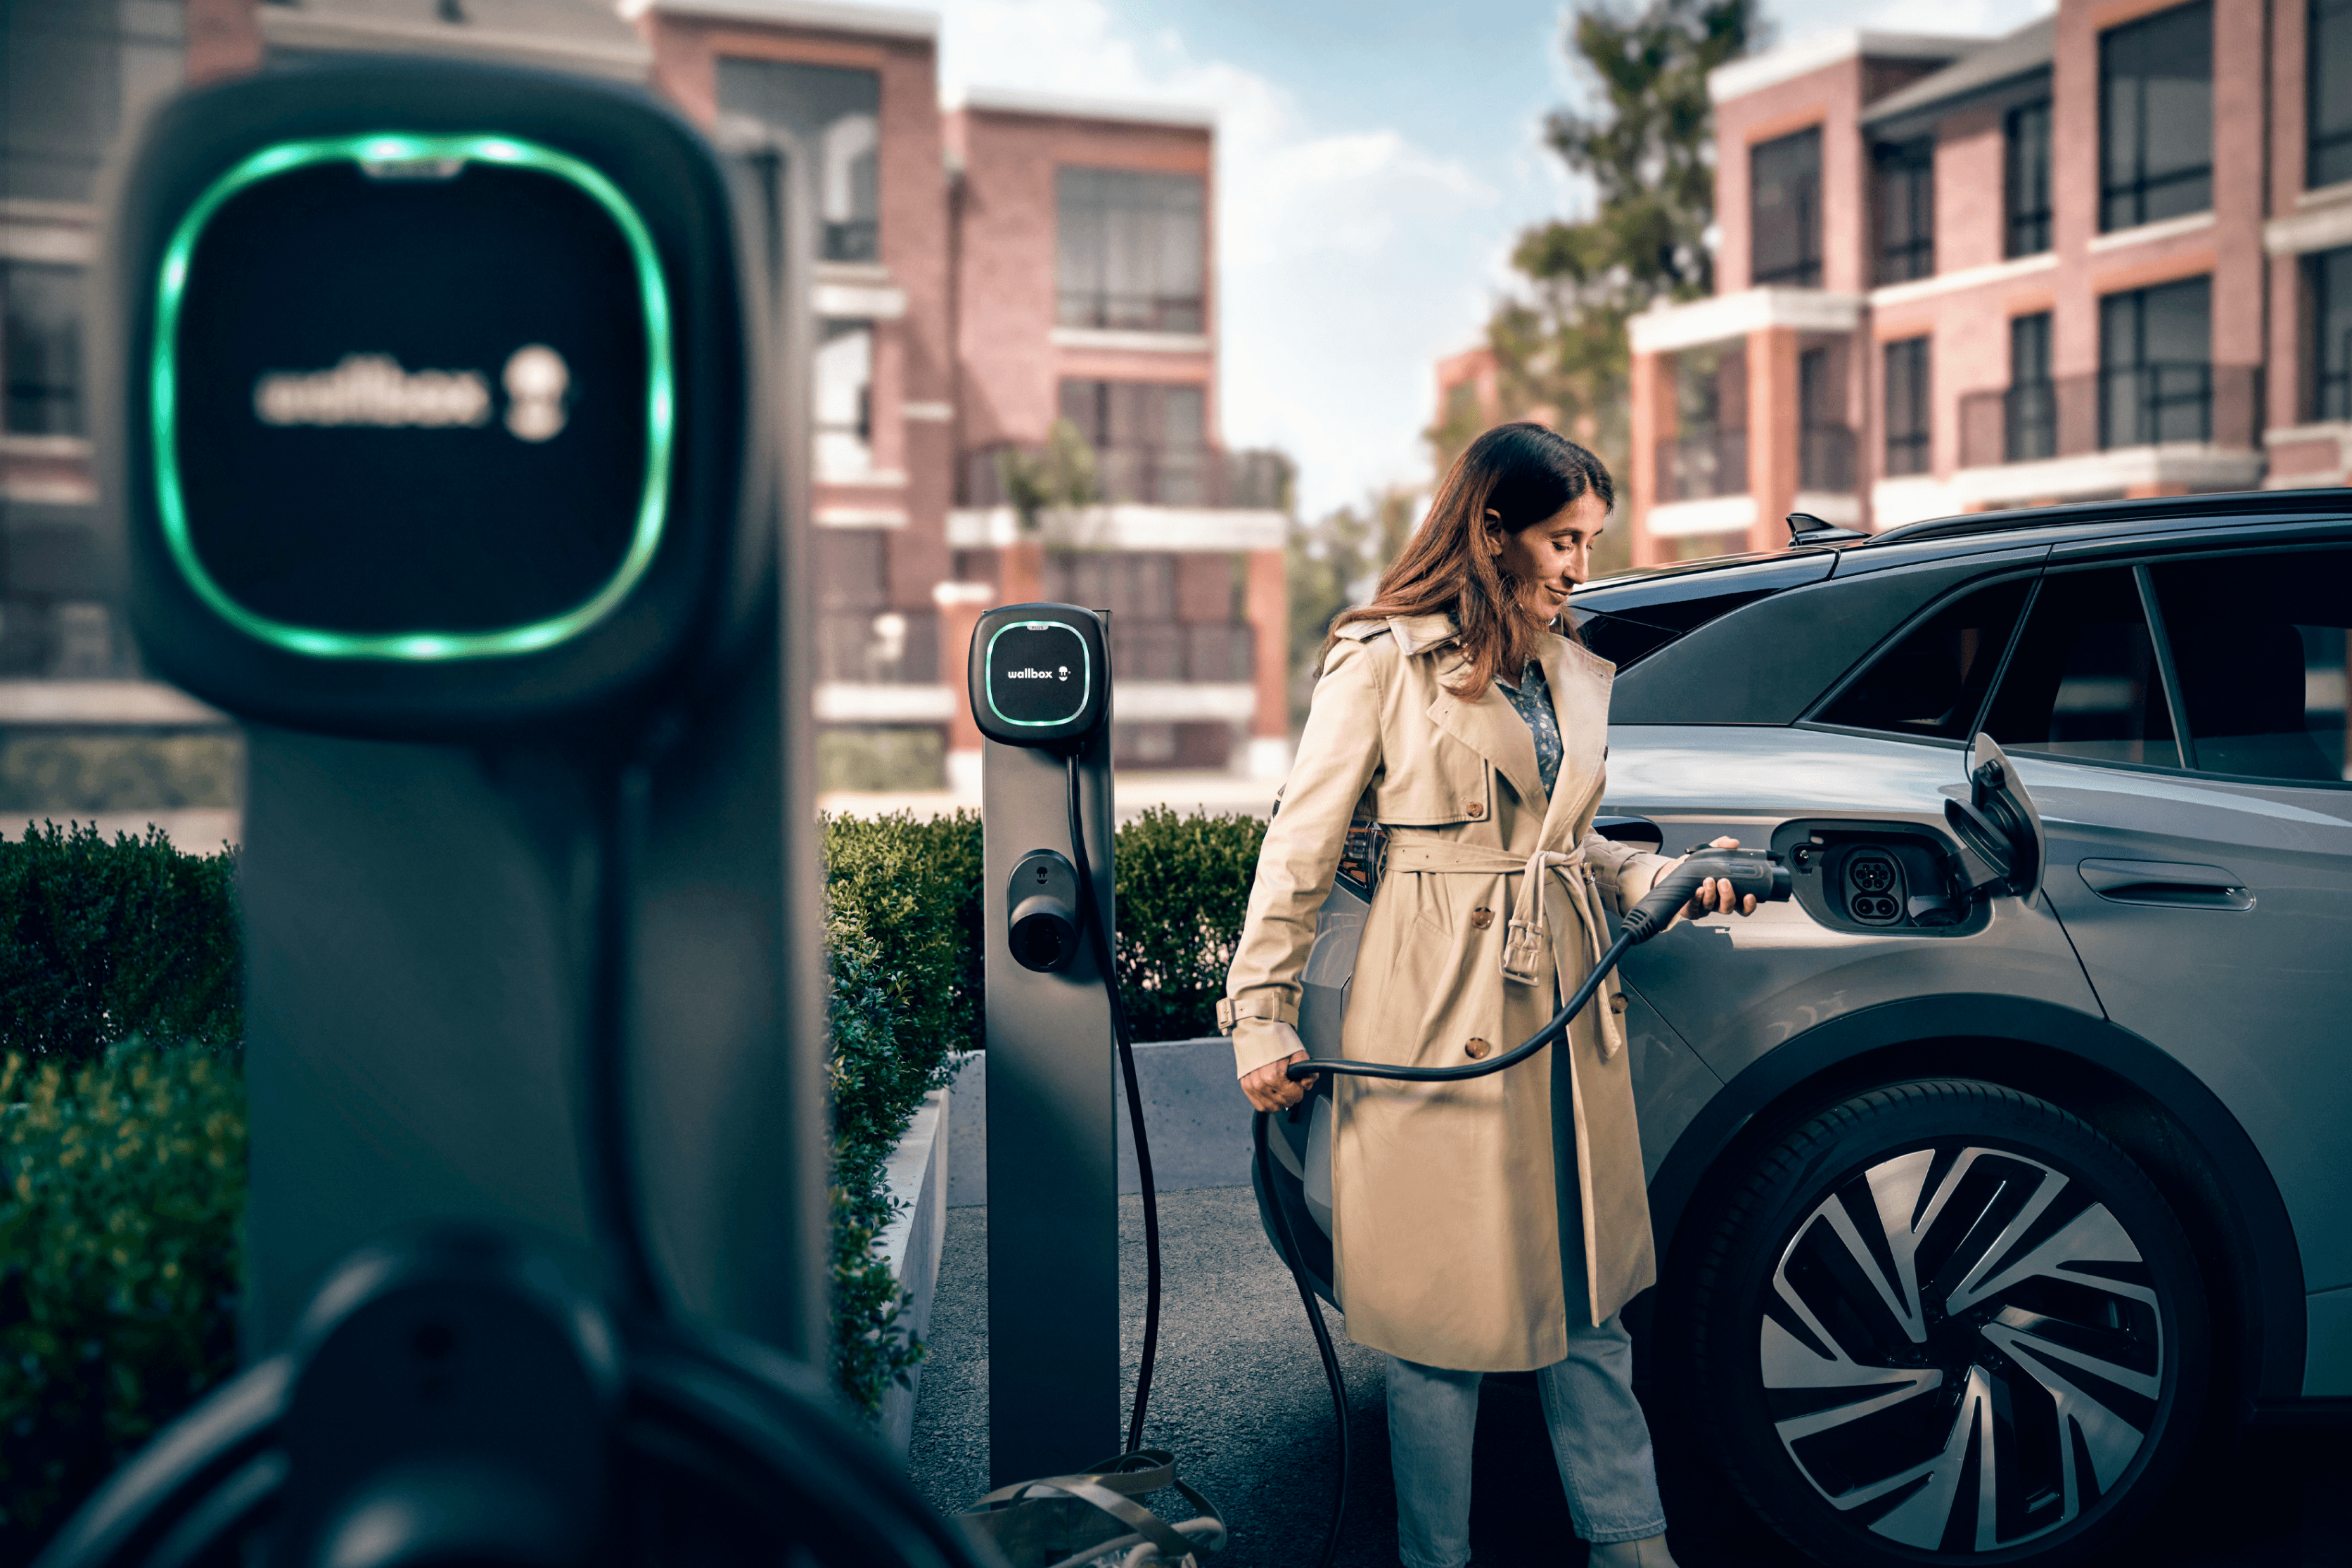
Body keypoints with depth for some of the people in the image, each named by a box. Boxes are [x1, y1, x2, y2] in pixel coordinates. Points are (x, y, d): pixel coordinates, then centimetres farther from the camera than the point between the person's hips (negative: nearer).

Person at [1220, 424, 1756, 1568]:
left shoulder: (1577, 677, 13)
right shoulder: (1383, 662, -6)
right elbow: (1302, 847, -4)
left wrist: (1666, 879, 4)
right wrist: (1262, 1014, -6)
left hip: (1567, 1010, 6)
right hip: (1438, 1015, -6)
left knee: (1588, 1293, 13)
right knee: (1446, 1306, 4)